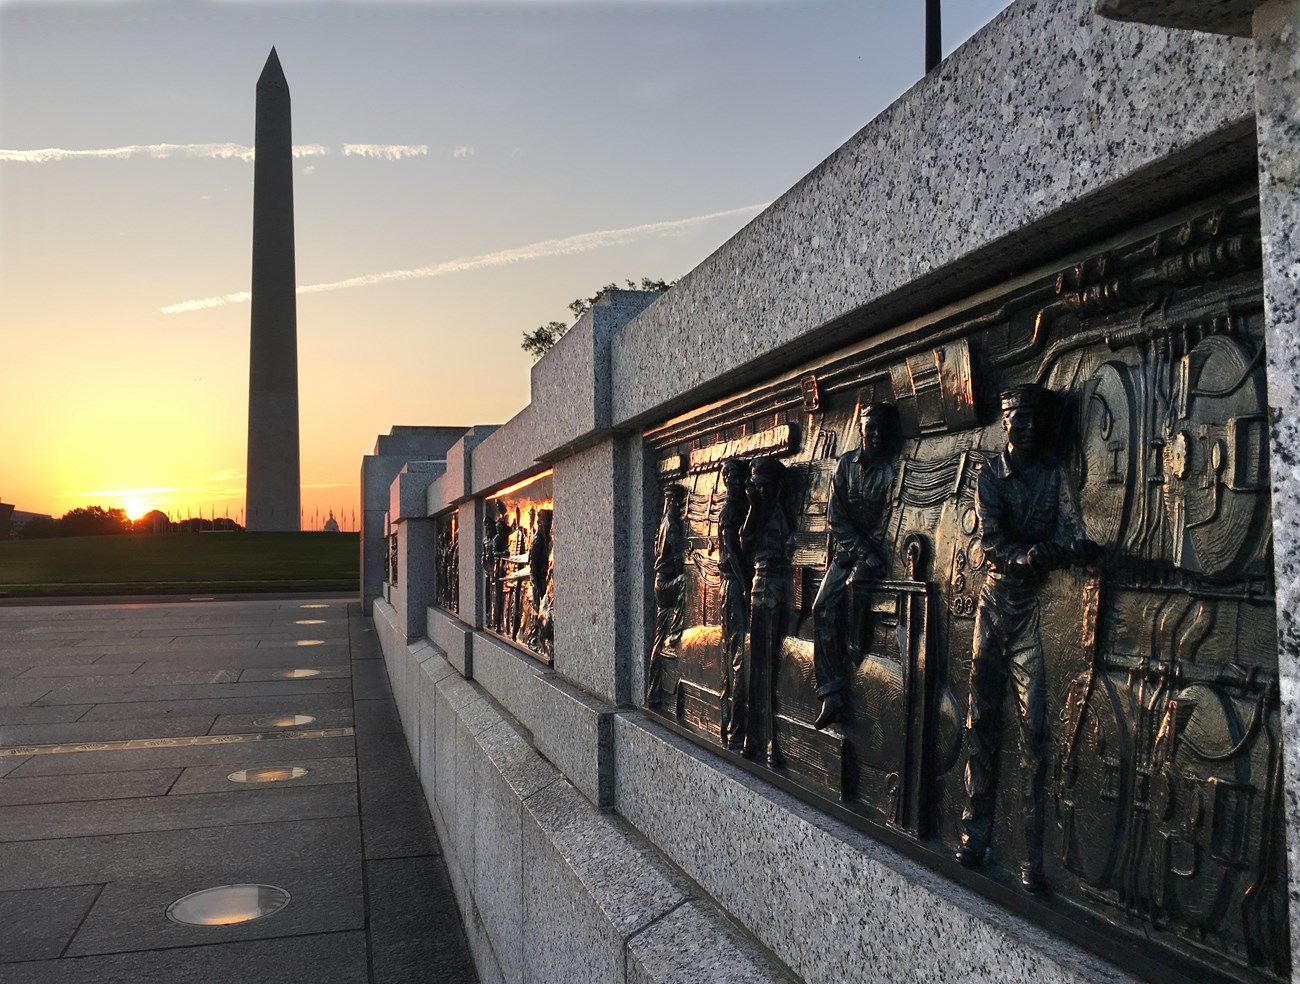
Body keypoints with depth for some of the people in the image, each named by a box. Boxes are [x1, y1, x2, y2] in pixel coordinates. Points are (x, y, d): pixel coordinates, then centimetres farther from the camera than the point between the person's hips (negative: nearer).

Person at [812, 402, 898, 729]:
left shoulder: (891, 472, -9)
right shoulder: (846, 464, 4)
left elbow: (885, 527, -9)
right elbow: (836, 518, 0)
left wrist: (870, 556, -17)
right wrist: (862, 548, -11)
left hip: (874, 553, -4)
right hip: (846, 549, 4)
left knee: (854, 583, -33)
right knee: (824, 607, -12)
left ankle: (854, 649, -7)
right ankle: (832, 693, -14)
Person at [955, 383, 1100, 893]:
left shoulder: (1056, 477, 4)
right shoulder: (990, 475, 7)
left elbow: (1076, 542, -6)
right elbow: (991, 539, -6)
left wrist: (1029, 555, -24)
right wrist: (1048, 553, -20)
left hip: (1038, 604, -2)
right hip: (996, 601, 2)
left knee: (1035, 726, -7)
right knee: (981, 720, 4)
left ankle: (1034, 854, -3)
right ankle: (974, 833, 13)